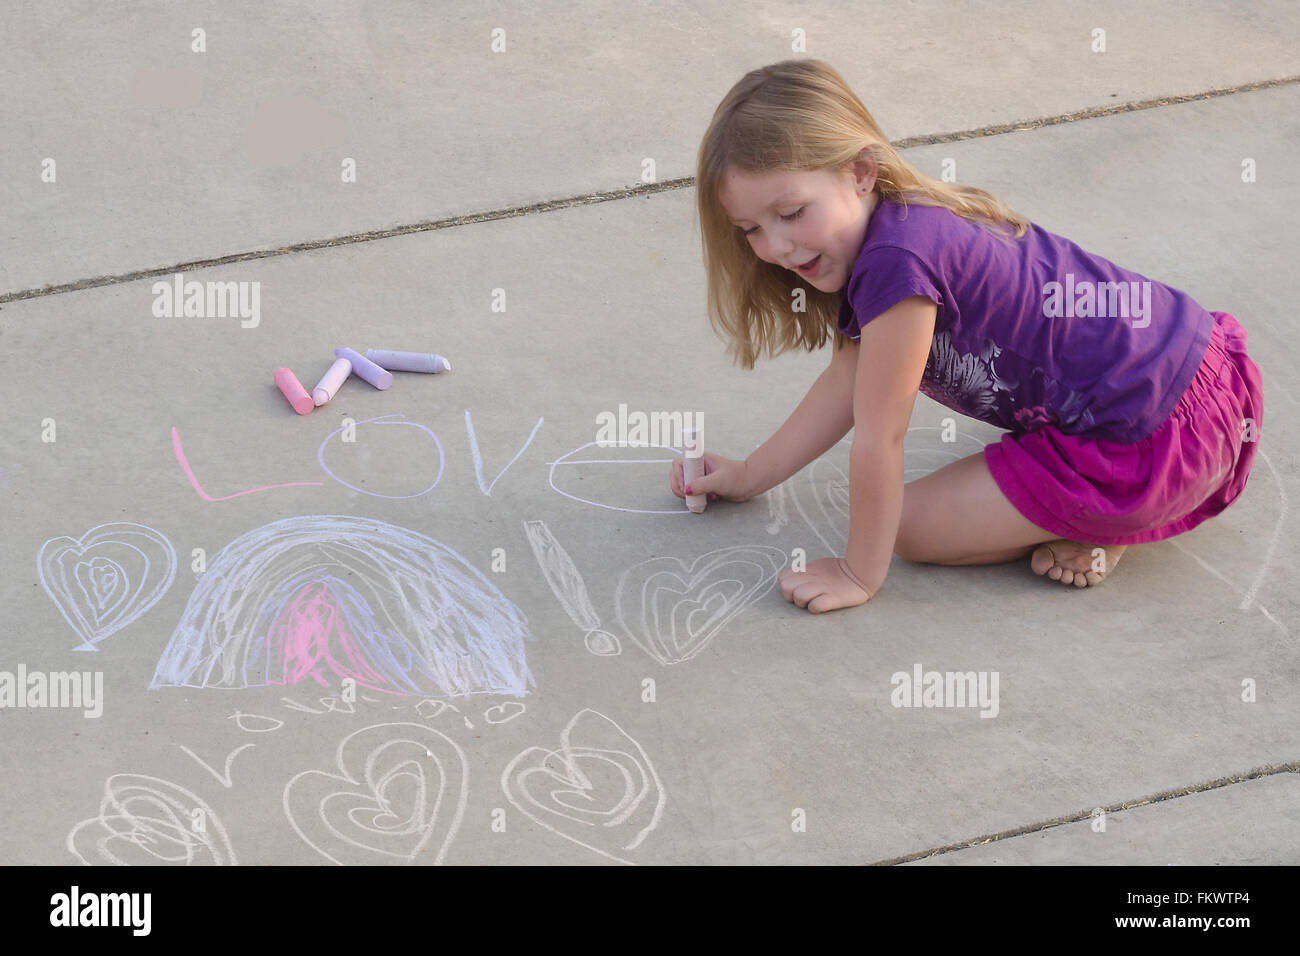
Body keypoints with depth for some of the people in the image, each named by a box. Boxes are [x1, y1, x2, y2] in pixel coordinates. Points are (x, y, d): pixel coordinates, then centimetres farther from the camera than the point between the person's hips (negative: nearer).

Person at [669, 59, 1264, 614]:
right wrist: (749, 477, 23)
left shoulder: (897, 261, -25)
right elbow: (849, 380, 19)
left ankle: (1098, 530, 3)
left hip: (1150, 449, -9)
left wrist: (859, 574, -4)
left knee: (912, 526, -2)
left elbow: (880, 439, -16)